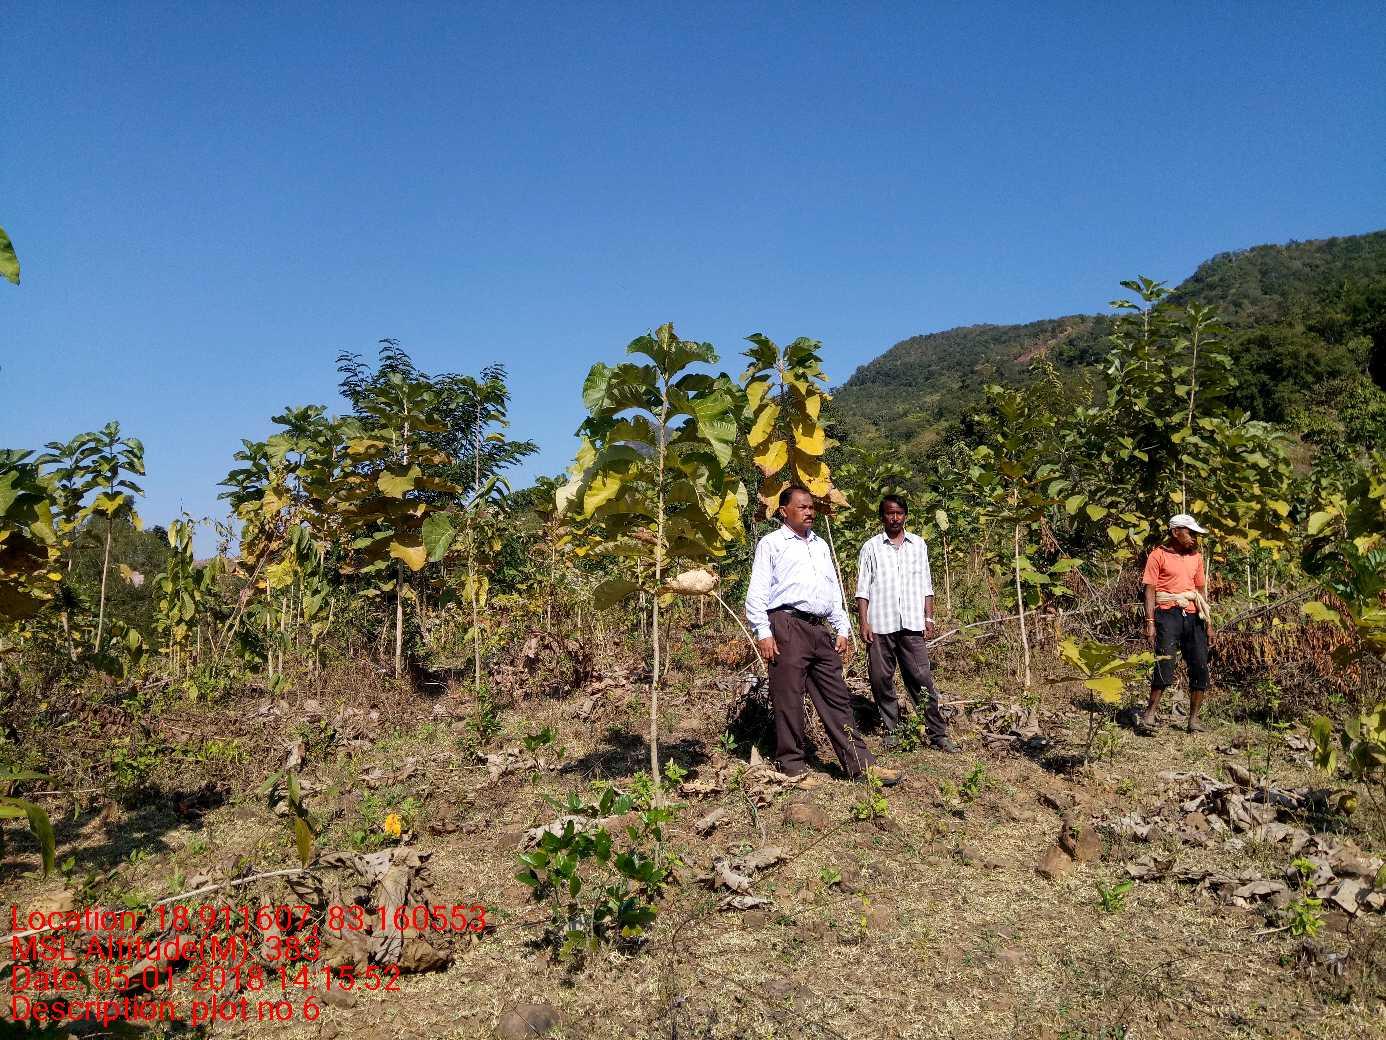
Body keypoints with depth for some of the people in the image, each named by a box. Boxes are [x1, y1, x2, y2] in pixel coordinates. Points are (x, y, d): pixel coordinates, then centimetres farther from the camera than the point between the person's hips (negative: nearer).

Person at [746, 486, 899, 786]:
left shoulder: (821, 545, 22)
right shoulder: (771, 543, 3)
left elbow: (834, 590, 23)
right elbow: (757, 593, -4)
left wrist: (842, 629, 15)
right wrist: (763, 633, -11)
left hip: (819, 629, 6)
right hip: (787, 626, -6)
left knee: (837, 698, 6)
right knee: (789, 700, -1)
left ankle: (860, 763, 8)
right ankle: (791, 766, 10)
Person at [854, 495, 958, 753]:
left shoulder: (918, 545, 12)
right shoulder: (871, 547, 4)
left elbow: (926, 586, 13)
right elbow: (863, 589, 2)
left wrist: (929, 618, 6)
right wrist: (863, 623, -5)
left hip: (912, 624, 1)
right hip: (881, 624, -1)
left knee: (922, 678, -1)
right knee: (881, 679, 3)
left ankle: (938, 733, 3)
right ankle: (891, 730, 16)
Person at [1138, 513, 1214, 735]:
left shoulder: (1196, 556, 17)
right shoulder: (1158, 555, -1)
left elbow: (1201, 590, 21)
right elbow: (1149, 589, -5)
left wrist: (1208, 623, 17)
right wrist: (1150, 622, -14)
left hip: (1192, 616, 6)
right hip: (1168, 614, -6)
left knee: (1200, 667, 3)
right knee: (1165, 665, -15)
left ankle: (1194, 719, 13)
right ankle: (1150, 714, -4)